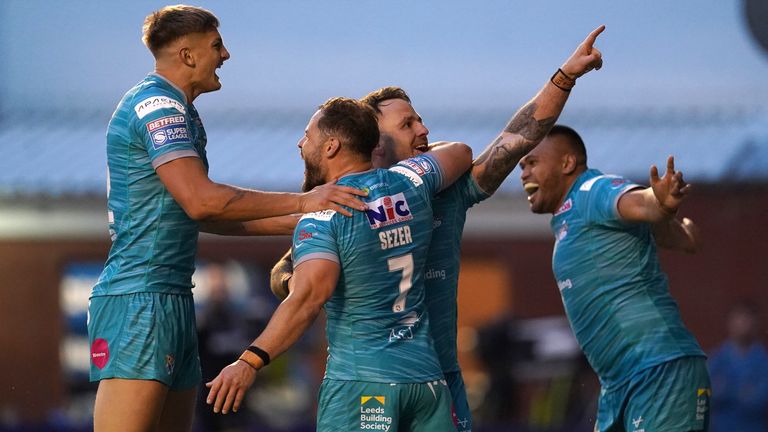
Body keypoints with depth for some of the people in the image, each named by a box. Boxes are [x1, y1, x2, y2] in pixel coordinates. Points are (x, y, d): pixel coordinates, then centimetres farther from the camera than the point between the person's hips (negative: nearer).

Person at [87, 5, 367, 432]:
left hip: (171, 300, 11)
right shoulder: (156, 105, -11)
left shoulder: (174, 110, 21)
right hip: (139, 300, -11)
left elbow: (200, 214, 25)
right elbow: (200, 201, -21)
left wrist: (292, 224, 22)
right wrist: (301, 201, -18)